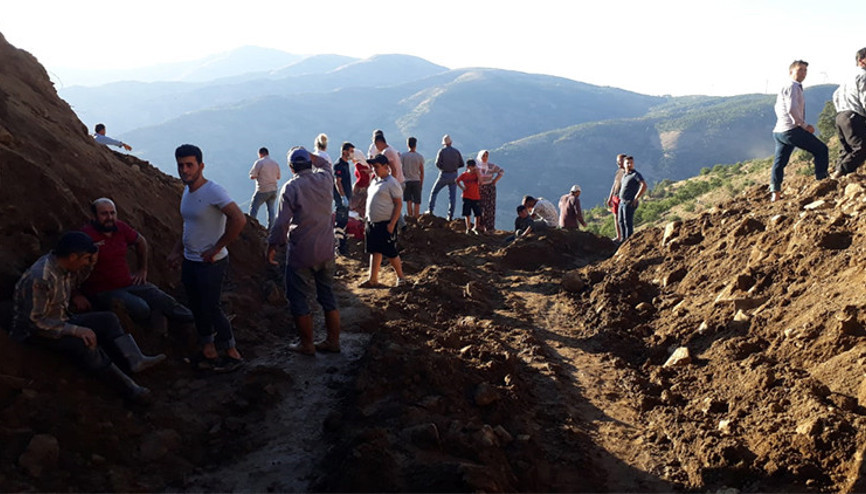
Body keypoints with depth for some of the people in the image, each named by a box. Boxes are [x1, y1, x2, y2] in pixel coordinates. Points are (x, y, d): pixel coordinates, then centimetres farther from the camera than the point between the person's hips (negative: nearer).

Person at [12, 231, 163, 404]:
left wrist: (90, 263, 1)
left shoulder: (63, 266, -3)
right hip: (33, 333, -10)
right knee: (84, 343, -31)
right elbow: (35, 322, -28)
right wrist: (76, 330, -31)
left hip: (60, 321, 10)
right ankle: (129, 389, -28)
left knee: (108, 319, -2)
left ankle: (136, 360, -19)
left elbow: (75, 280, 21)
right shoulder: (39, 279, -30)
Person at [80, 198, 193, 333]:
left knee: (166, 302, -3)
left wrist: (142, 269, 23)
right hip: (104, 292, -6)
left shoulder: (120, 228, 3)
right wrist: (76, 296, -23)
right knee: (141, 309, -27)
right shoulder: (86, 235, -18)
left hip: (129, 283, 7)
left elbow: (140, 241, 24)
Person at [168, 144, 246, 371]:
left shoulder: (213, 191, -20)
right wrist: (177, 251, 15)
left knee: (211, 308, -2)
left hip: (211, 263, -9)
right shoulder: (187, 191, 8)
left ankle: (232, 353, 14)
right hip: (189, 261, 9)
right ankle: (208, 353, 27)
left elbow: (239, 220, -31)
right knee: (198, 308, 14)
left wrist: (216, 249, -23)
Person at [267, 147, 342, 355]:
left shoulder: (291, 188, -15)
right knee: (327, 295, 16)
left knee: (299, 299, 7)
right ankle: (333, 340, 23)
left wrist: (272, 246, -5)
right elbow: (325, 164, 27)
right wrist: (308, 154, 28)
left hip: (301, 252, -6)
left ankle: (307, 344, 14)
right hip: (326, 250, 6)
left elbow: (282, 222, -16)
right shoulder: (325, 179, 0)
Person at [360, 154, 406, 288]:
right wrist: (368, 222, 17)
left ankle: (400, 277, 16)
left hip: (386, 224, -8)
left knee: (391, 253, 0)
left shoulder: (391, 183, -13)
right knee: (375, 251, 11)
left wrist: (392, 224, -20)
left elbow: (399, 204, -15)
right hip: (372, 222, 8)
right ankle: (373, 280, 15)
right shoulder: (375, 181, 13)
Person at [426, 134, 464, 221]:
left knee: (434, 192, 15)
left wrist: (442, 168, 8)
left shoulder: (442, 151, -6)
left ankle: (430, 210, 11)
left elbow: (438, 164, -13)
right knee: (452, 196, 4)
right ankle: (450, 216, 1)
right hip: (454, 175, 2)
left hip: (444, 175, -2)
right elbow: (461, 164, 4)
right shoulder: (456, 151, 3)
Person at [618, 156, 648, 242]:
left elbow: (644, 186, -25)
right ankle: (624, 239, 25)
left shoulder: (636, 174, -12)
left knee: (628, 222, -7)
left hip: (629, 203, -9)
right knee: (621, 221, 15)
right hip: (622, 202, 9)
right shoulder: (624, 174, 14)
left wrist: (636, 198, -24)